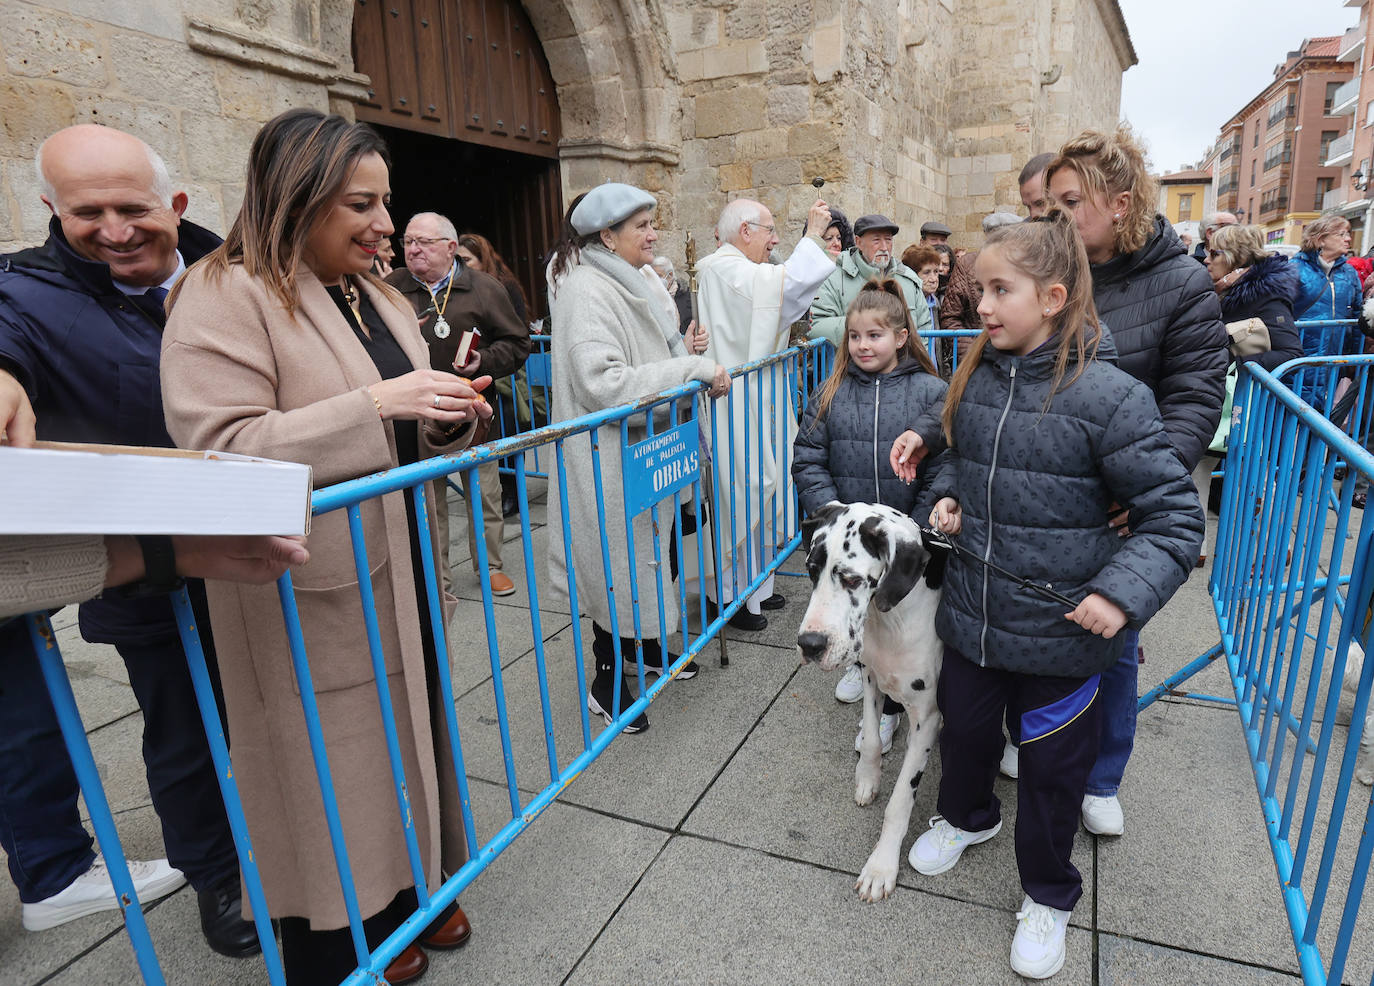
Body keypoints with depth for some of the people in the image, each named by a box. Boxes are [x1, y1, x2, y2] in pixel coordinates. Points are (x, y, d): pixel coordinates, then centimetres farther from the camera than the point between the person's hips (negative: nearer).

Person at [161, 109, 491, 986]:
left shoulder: (377, 298, 14)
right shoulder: (224, 297, -12)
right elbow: (217, 450, -22)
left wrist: (449, 418, -2)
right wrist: (373, 404, -26)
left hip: (398, 574, 8)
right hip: (315, 594, -8)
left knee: (405, 729, 19)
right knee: (333, 762, 7)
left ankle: (409, 893, 42)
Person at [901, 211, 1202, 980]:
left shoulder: (1107, 396, -18)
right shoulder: (977, 379, -1)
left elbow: (1175, 514, -14)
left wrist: (1123, 591, -24)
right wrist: (949, 498, -1)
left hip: (1061, 633, -4)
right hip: (972, 614, 5)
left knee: (1051, 769, 15)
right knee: (964, 728, 25)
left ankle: (1049, 894, 41)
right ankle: (967, 815, 57)